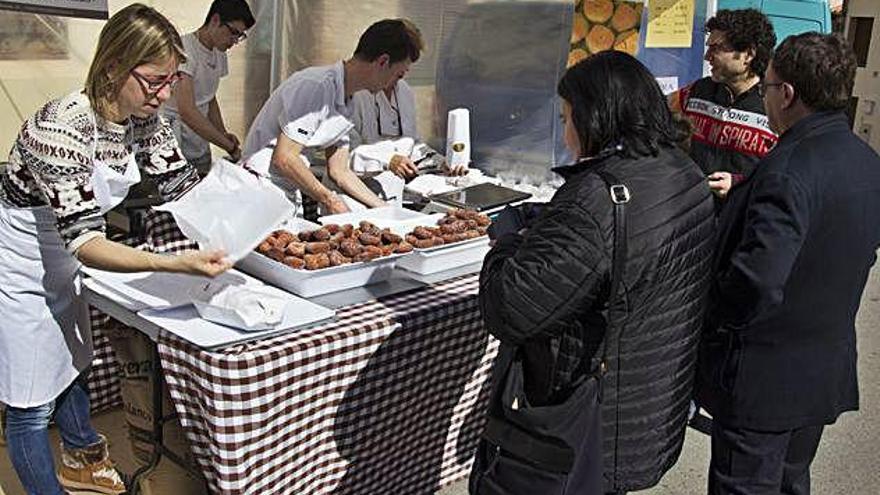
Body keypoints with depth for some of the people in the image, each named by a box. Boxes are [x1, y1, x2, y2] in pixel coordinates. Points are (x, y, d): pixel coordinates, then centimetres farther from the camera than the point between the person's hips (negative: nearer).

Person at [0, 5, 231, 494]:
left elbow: (183, 183, -4)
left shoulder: (143, 118, -11)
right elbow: (83, 239, -38)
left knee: (73, 368, 26)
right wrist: (177, 264, -50)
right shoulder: (65, 126, -35)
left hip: (61, 260, 8)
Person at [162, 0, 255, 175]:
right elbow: (187, 111, -26)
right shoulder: (184, 50, -18)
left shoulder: (219, 54, 9)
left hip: (200, 149, 8)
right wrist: (229, 146, -25)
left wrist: (223, 133, 1)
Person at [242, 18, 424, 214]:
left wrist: (388, 211, 9)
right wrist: (329, 200, -14)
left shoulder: (345, 104, 11)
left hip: (292, 195, 8)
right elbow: (284, 159, -21)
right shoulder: (317, 85, -18)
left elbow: (339, 171, 13)